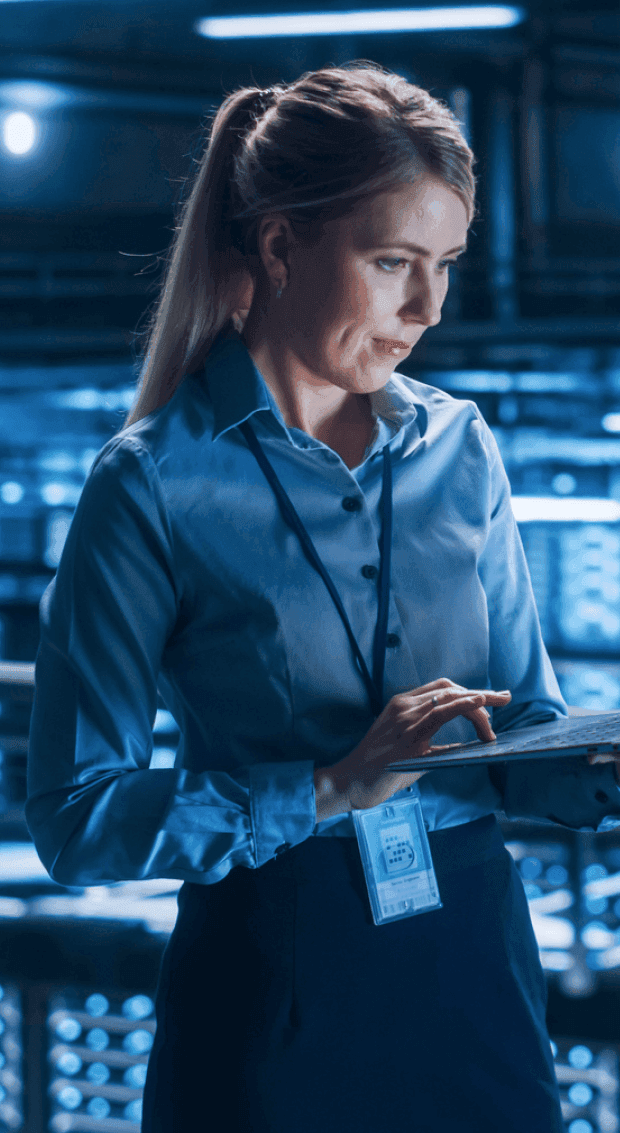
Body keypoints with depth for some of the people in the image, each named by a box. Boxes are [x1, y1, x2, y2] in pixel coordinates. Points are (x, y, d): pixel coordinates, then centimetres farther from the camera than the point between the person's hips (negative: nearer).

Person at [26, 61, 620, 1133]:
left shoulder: (458, 446, 5)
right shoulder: (153, 486, -10)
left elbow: (523, 733, 8)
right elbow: (75, 820, -13)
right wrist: (329, 789, -22)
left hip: (477, 962, 5)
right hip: (273, 992, -4)